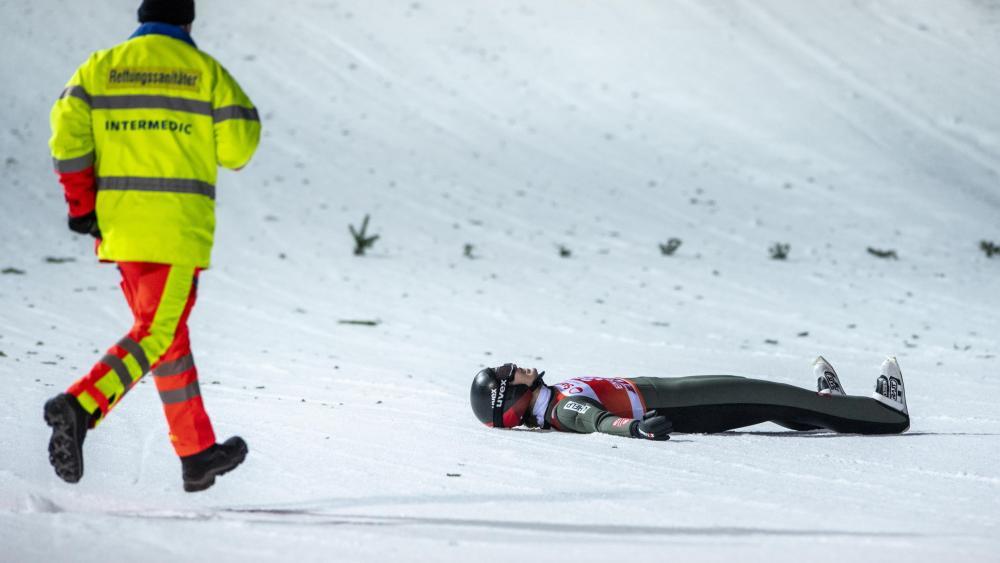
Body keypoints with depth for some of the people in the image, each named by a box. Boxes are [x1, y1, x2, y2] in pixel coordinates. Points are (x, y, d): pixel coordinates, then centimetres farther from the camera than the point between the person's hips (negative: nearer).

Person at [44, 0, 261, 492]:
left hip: (118, 225, 5)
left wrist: (81, 205, 0)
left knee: (170, 336, 15)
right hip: (179, 226, -5)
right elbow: (239, 146, -4)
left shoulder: (100, 67, 8)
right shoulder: (205, 71, 1)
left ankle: (198, 454, 20)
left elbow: (68, 129, -4)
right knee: (157, 334, -5)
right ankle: (78, 407, -28)